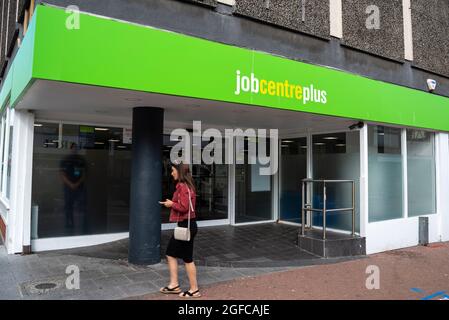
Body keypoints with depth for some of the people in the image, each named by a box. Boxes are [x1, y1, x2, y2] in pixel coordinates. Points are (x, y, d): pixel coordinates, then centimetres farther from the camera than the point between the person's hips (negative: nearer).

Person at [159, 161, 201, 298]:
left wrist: (171, 204, -10)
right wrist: (171, 203, 5)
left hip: (187, 226, -10)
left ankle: (194, 290, 16)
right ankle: (174, 285, 26)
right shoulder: (183, 186, 13)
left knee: (187, 258, 2)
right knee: (171, 253, 16)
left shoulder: (183, 187, -19)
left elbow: (184, 207, -25)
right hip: (183, 225, 10)